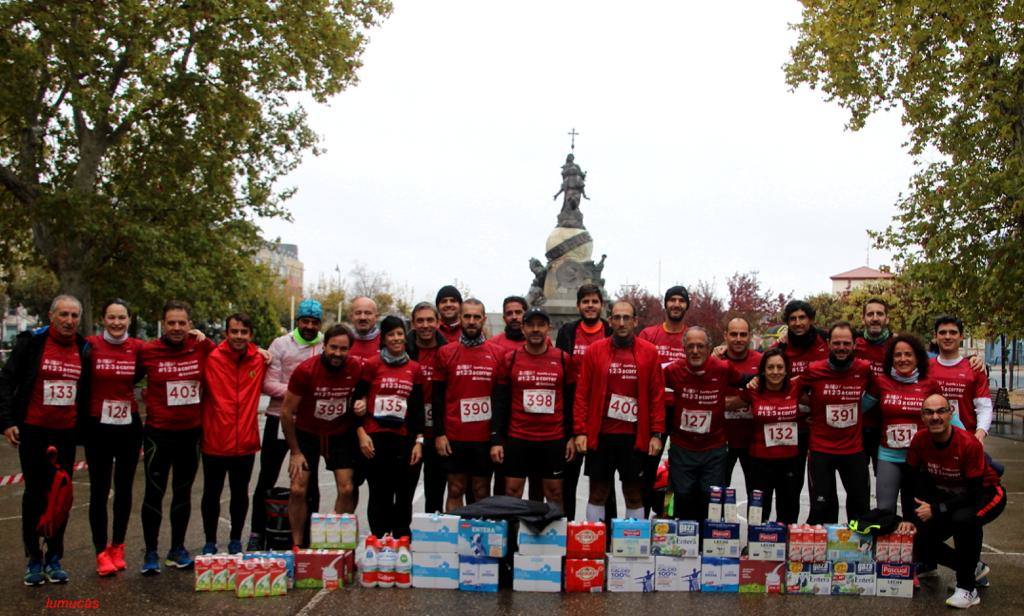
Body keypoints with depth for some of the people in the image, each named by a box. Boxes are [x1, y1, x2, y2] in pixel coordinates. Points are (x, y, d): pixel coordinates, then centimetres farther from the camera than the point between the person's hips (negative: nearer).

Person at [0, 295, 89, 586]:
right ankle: (33, 559, 16)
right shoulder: (31, 342, -5)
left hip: (66, 432, 3)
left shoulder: (84, 349, 4)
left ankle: (54, 558, 18)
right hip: (33, 430, -2)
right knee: (35, 493, 5)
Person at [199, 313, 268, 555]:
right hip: (215, 441, -2)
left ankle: (235, 541, 29)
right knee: (212, 493, 11)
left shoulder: (259, 359, 1)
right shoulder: (212, 358, -9)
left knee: (240, 494, 14)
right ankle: (210, 543, 26)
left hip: (245, 442, 2)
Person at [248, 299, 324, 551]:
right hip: (280, 419, -1)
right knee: (267, 478, 8)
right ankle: (257, 534, 19)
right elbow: (268, 384, -7)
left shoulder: (327, 347, 1)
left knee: (309, 480, 11)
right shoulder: (281, 344, -2)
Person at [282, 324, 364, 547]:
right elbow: (287, 412, -13)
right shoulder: (305, 370, -23)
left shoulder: (357, 369, -16)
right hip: (307, 434, -2)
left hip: (341, 434, 2)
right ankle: (297, 546, 9)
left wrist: (362, 407, -19)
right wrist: (295, 451, -9)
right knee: (298, 490, -6)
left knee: (347, 489, -4)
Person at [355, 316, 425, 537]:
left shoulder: (414, 369, 9)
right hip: (375, 438, -2)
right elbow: (357, 400, 1)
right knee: (380, 495, 3)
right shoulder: (372, 364, 1)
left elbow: (418, 408, 11)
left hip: (404, 439, 3)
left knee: (404, 497, 3)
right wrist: (361, 434, -7)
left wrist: (419, 441, 3)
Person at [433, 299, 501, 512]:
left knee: (482, 493, 7)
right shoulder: (446, 352, 3)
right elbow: (438, 396, 3)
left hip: (485, 437, 0)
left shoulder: (497, 354, 4)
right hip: (454, 437, 0)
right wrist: (439, 434, -4)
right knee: (455, 491, 6)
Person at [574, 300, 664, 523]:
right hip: (599, 435, 0)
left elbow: (657, 395, 2)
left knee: (634, 494, 8)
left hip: (635, 437, 0)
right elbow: (582, 394, 2)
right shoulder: (594, 350, 2)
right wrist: (580, 431, -4)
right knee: (598, 493, 8)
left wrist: (656, 434, -3)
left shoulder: (649, 352, 2)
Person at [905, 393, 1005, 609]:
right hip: (949, 495, 6)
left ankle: (968, 589, -21)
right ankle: (975, 568, 22)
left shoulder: (969, 443, -30)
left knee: (964, 519, -38)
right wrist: (910, 518, -12)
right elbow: (911, 482, -5)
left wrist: (936, 510, -31)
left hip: (986, 494, -6)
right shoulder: (920, 440, -16)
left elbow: (974, 493, -28)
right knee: (921, 545, -6)